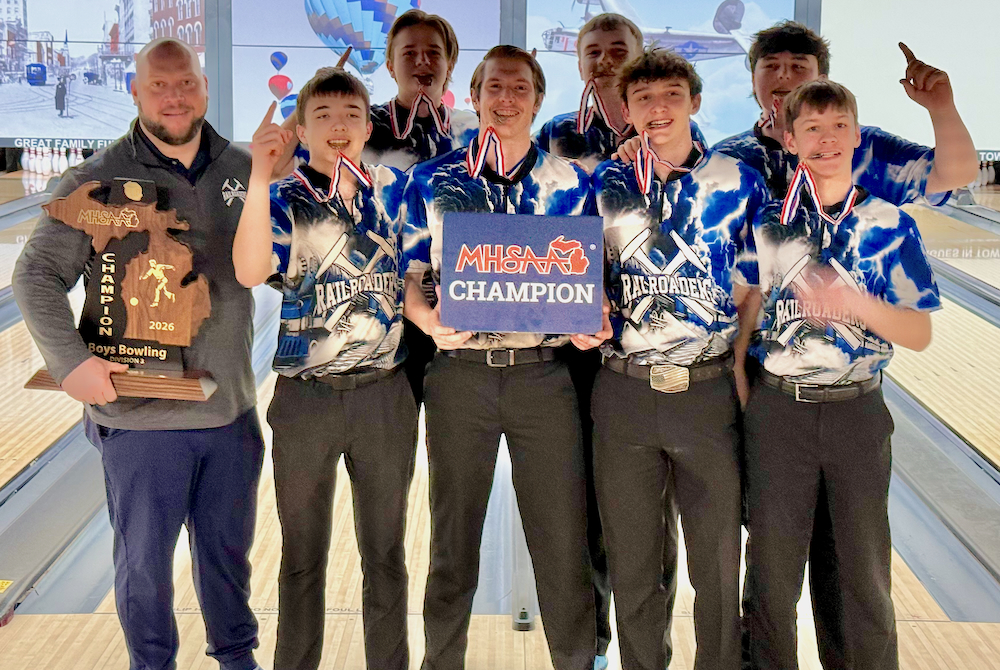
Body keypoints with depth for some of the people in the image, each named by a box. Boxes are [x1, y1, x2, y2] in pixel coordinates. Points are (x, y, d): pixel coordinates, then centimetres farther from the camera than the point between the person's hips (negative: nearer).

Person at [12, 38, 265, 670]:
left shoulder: (245, 172, 3)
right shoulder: (99, 180, -8)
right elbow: (37, 276, -10)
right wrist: (71, 361, -21)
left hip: (232, 409, 3)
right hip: (141, 414, -3)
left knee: (229, 548, 20)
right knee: (144, 559, 12)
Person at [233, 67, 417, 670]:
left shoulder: (395, 190, 4)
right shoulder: (283, 200, -4)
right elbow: (250, 273, -24)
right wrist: (260, 177, -31)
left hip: (385, 394, 2)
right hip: (306, 399, -2)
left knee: (385, 552, 14)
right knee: (303, 556, 12)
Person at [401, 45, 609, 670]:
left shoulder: (571, 181, 8)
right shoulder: (433, 180, 7)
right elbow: (409, 273, 7)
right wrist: (428, 318, -14)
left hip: (544, 373, 0)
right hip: (460, 372, 0)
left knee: (564, 540, 3)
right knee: (454, 538, 10)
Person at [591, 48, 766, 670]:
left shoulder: (739, 182, 2)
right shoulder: (606, 185, 6)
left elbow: (752, 290, 4)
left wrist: (742, 372, -3)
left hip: (710, 391, -1)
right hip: (624, 391, 1)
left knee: (718, 560, 7)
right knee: (632, 561, 11)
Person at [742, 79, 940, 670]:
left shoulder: (890, 224, 0)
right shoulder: (768, 222, 2)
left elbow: (920, 335, -3)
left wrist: (854, 302, -19)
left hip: (857, 411, 0)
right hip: (778, 411, 0)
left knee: (866, 574, 8)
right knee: (773, 572, 8)